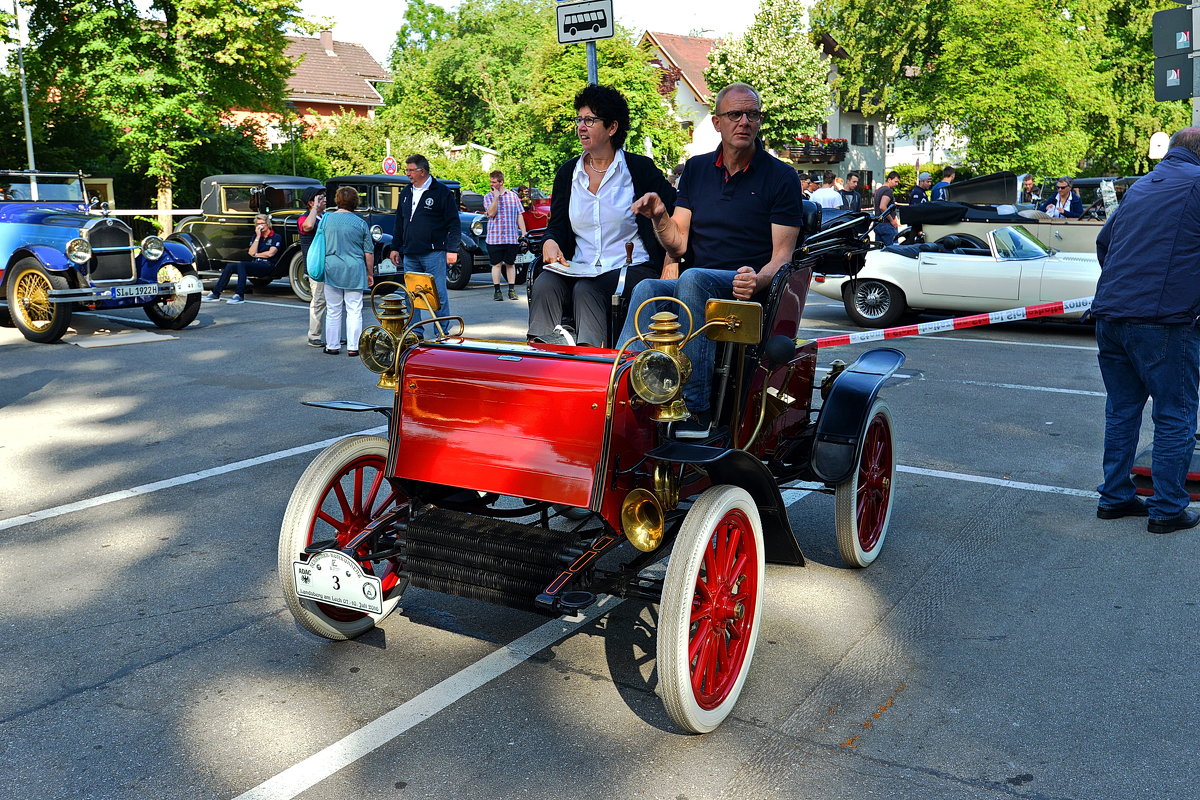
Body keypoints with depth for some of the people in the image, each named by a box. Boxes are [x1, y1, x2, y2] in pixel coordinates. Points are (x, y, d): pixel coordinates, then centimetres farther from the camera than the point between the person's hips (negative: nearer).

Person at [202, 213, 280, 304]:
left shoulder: (276, 237, 3)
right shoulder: (256, 236, 20)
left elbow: (270, 253, -11)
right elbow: (251, 253, 3)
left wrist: (256, 254, 3)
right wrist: (258, 236, -1)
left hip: (267, 265, -6)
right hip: (255, 264, 6)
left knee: (241, 265, -31)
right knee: (230, 265, -16)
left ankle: (240, 295, -38)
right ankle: (215, 293, -15)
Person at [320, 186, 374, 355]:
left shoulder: (327, 220, 0)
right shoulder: (361, 223, -4)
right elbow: (369, 252, 0)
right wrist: (370, 274, 11)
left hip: (332, 270, 2)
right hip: (354, 271, -2)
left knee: (333, 311, 10)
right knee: (354, 311, 4)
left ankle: (332, 346, 15)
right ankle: (353, 347, 4)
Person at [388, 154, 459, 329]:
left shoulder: (442, 192, -3)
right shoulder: (405, 193, 15)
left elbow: (453, 223, -6)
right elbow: (399, 223, 23)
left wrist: (452, 249, -12)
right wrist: (395, 247, 18)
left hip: (433, 253, -6)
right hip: (410, 255, 6)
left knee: (438, 293, -2)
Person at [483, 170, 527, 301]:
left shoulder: (513, 195, 7)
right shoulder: (488, 197, 5)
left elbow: (519, 215, 8)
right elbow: (491, 213, -11)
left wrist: (523, 233, 2)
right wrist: (496, 197, -14)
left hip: (511, 237, 1)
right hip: (494, 237, -1)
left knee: (510, 264, 6)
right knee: (496, 264, 1)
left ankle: (511, 290, 12)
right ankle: (497, 291, 6)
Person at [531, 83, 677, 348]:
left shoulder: (640, 168, 4)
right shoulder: (567, 173, 16)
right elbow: (556, 225, 19)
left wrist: (671, 260, -10)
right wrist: (550, 242, -5)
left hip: (630, 269, -3)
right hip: (579, 270, 4)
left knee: (586, 290, -34)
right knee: (545, 284, -28)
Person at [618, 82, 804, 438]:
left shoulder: (781, 177, 3)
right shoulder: (696, 169, 15)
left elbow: (782, 253, -3)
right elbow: (677, 245, 11)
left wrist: (759, 280, -25)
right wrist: (659, 216, -10)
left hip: (749, 288, -4)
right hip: (695, 288, 4)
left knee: (693, 279, -36)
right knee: (646, 289, -29)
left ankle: (695, 409, -40)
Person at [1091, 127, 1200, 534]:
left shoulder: (1141, 186, 18)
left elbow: (1103, 240, 28)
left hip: (1110, 314, 7)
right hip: (1163, 320, -7)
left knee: (1121, 409, 16)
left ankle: (1114, 497, 21)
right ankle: (1167, 508, 8)